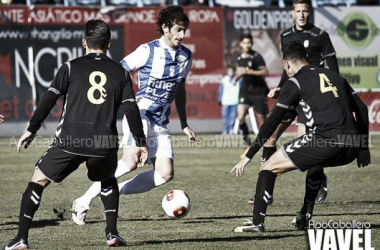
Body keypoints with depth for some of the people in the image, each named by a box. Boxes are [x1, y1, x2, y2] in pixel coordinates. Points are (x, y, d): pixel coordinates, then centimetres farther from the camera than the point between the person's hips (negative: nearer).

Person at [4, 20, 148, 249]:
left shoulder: (71, 67, 6)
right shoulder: (120, 73, 11)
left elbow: (49, 99, 2)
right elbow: (131, 109, 8)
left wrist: (31, 130, 7)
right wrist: (141, 143, 13)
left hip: (69, 141, -2)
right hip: (105, 143, 2)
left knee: (38, 182, 12)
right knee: (108, 181, 32)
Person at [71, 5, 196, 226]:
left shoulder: (185, 56, 10)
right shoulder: (148, 51, -9)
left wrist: (184, 124, 24)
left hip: (161, 122, 7)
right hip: (139, 114, -6)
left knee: (166, 174, -7)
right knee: (131, 162, -26)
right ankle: (84, 201, -15)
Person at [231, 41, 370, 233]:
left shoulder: (295, 82, 7)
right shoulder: (333, 75, 25)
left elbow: (272, 122, 2)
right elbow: (362, 109, 24)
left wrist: (248, 157, 4)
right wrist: (363, 147, 29)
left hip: (326, 141, -7)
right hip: (352, 146, 7)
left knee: (269, 167, 6)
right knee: (315, 164, 39)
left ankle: (257, 222, -6)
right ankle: (305, 217, 33)